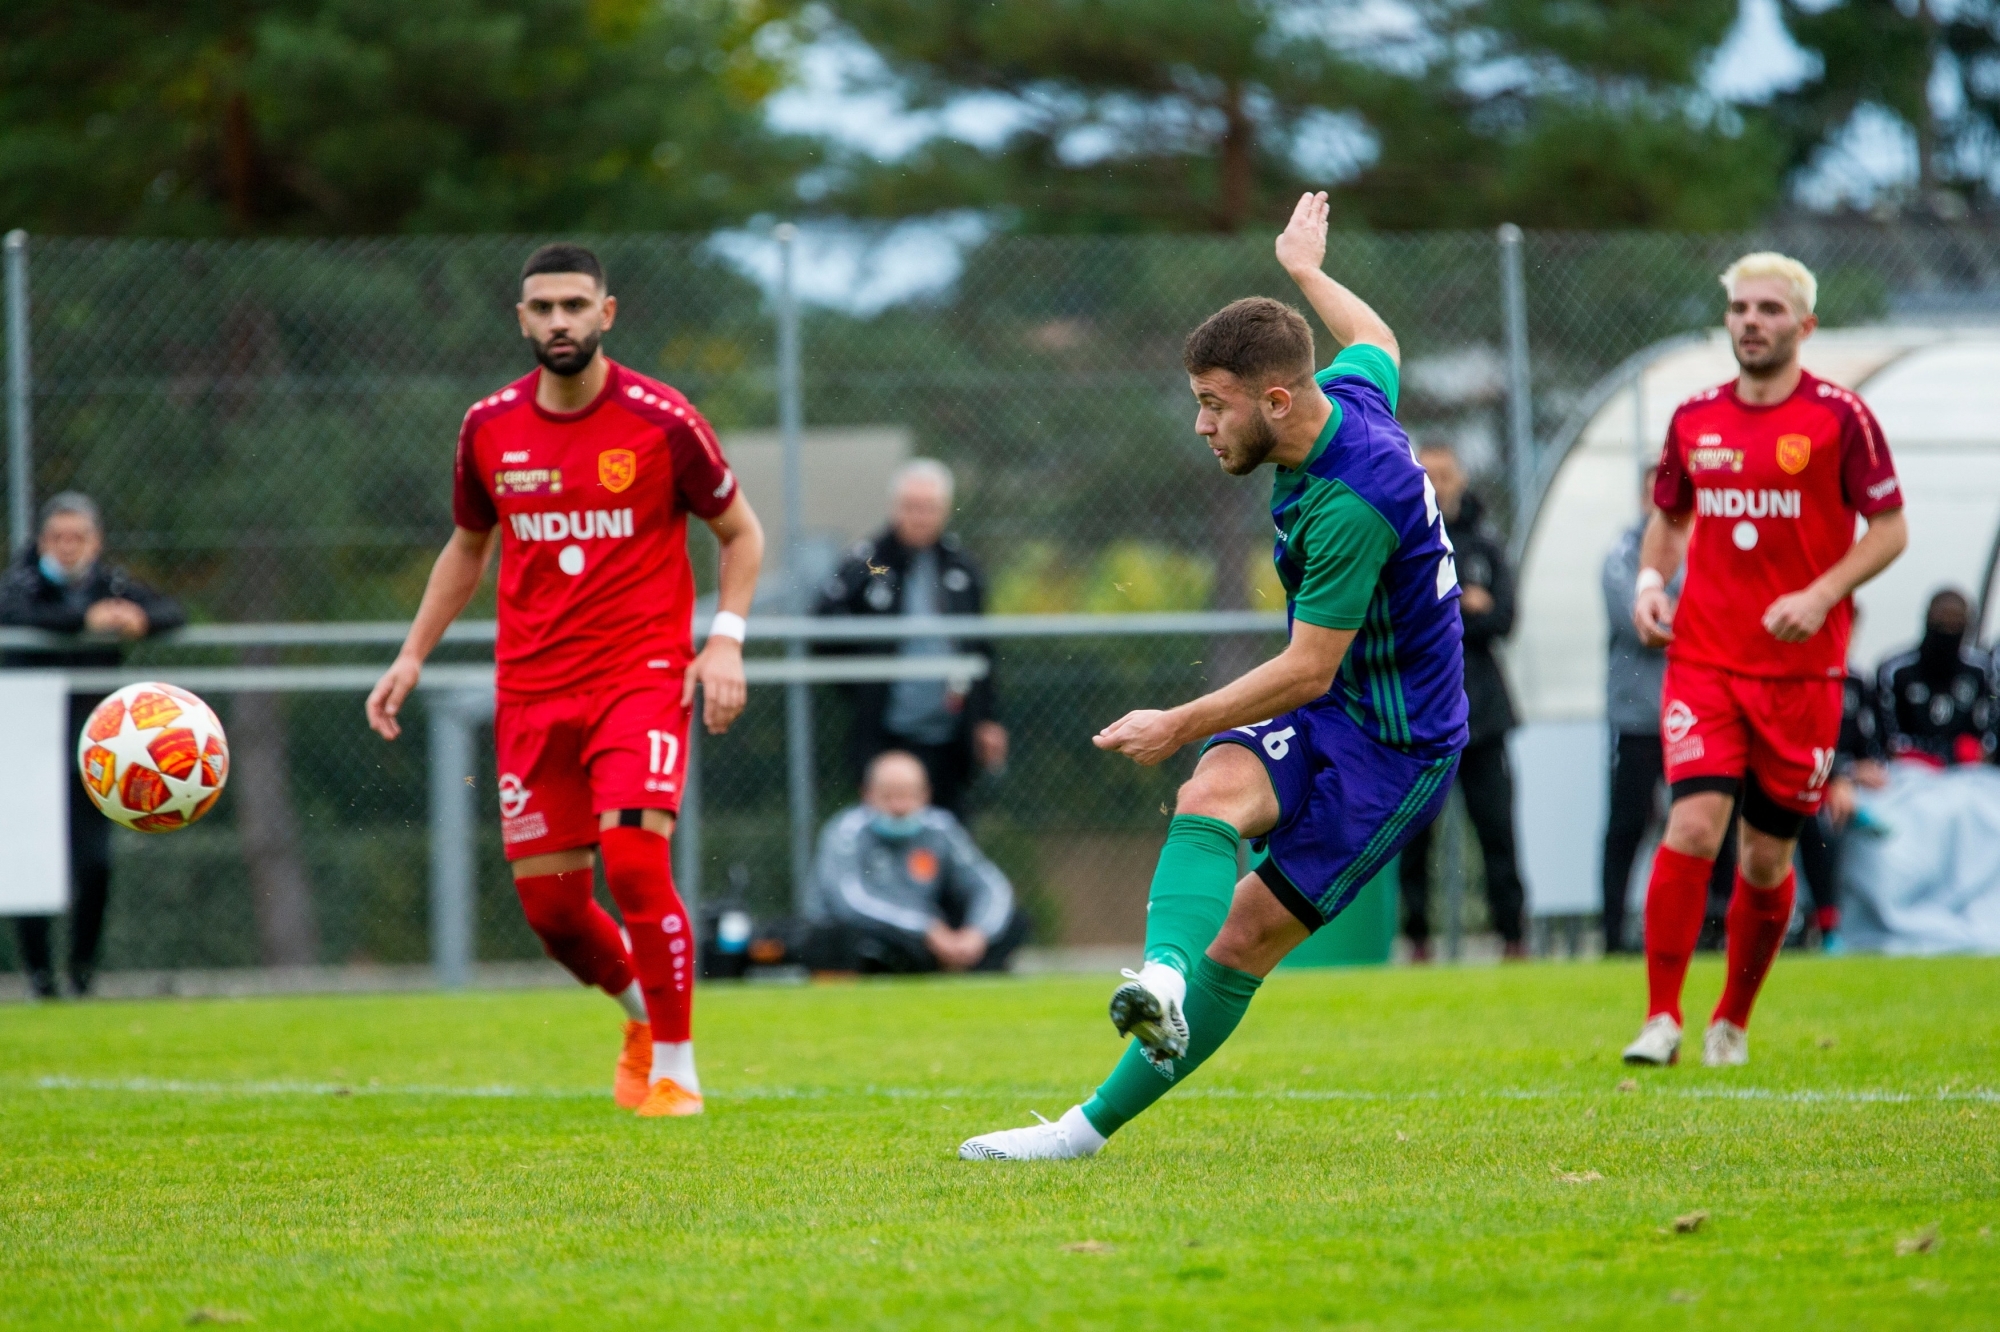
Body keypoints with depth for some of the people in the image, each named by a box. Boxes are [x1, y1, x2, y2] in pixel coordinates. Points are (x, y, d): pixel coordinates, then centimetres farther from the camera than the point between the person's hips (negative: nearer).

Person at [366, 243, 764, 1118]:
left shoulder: (661, 422, -6)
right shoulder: (490, 428, 4)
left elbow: (740, 532, 5)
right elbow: (468, 546, 20)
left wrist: (725, 641, -8)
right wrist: (414, 655, 13)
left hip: (641, 675, -4)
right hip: (532, 689, 4)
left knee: (634, 859, -21)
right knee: (548, 901, 2)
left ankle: (675, 1067, -6)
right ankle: (641, 1010, 34)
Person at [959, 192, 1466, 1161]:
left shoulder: (1350, 504, -29)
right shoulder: (1348, 395, -1)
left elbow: (1309, 670, -23)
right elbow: (1376, 342, 25)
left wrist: (1181, 725, -16)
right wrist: (1306, 272, 43)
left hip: (1392, 749, -9)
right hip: (1330, 714, 9)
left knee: (1243, 942, -19)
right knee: (1215, 791, -17)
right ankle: (1166, 979, -34)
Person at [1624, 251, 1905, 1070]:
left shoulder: (1839, 417, -4)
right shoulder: (1694, 419, 7)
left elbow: (1890, 529, -2)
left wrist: (1823, 595, -17)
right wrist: (1649, 582, 2)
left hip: (1801, 667, -2)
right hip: (1703, 659, 2)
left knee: (1766, 858, 6)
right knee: (1694, 825, -16)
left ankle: (1733, 1024, 24)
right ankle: (1661, 1019, -12)